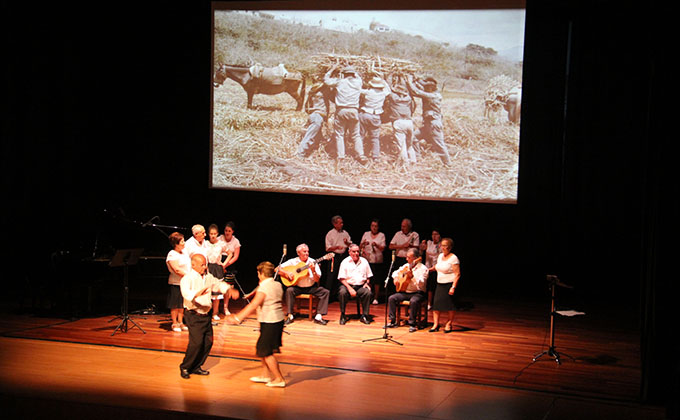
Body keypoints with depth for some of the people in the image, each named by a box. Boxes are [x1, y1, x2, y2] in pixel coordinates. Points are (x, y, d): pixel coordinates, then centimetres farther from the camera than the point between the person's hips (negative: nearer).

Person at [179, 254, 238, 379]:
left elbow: (218, 284, 26)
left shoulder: (208, 277, 10)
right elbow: (186, 293, -31)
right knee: (196, 342, -15)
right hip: (193, 315, -8)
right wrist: (197, 294, -52)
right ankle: (185, 368, 2)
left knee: (208, 342, 7)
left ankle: (196, 367, 21)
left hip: (206, 314, 8)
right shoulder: (188, 278, -13)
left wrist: (229, 289, 6)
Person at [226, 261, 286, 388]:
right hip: (279, 319, 9)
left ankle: (279, 379, 3)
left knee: (266, 352, -1)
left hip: (269, 323, -9)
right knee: (262, 348, 19)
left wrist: (238, 318, -25)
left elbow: (253, 305, -24)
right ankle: (266, 375, 27)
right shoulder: (278, 285, 9)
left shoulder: (264, 288, -17)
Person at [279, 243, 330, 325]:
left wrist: (313, 271, -24)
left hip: (311, 287, 1)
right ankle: (290, 316, -20)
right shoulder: (293, 262, -3)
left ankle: (318, 316, -19)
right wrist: (286, 273, -20)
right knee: (289, 290, -32)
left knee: (325, 292, -19)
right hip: (297, 287, -1)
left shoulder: (312, 262, -2)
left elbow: (317, 280, -6)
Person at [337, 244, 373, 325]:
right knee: (342, 292, -34)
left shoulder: (364, 261, 12)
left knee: (368, 293, -29)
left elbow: (368, 276, 20)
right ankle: (342, 316, -19)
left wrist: (367, 283, -2)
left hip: (361, 286, 2)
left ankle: (364, 316, -15)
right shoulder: (345, 262, 3)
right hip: (348, 285, -2)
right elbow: (342, 278, -3)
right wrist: (350, 288, -15)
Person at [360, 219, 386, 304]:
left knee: (377, 280, -3)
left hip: (377, 261, -1)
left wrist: (376, 245, -22)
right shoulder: (366, 234, 12)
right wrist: (363, 244, -11)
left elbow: (383, 248, -3)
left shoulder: (381, 235, 6)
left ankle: (375, 298, 5)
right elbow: (360, 247, 11)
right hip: (366, 260, 2)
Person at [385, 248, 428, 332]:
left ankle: (412, 324, -25)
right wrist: (396, 278, 6)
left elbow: (421, 283, -23)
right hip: (405, 292, 7)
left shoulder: (423, 268, -9)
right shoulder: (406, 266, 12)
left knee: (413, 301, -37)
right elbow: (396, 273, 27)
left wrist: (412, 276, -35)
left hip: (418, 293, -7)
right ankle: (392, 321, -7)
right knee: (391, 298, -13)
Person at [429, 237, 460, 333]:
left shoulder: (453, 258, -12)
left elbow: (457, 274, -16)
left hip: (449, 284, -7)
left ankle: (449, 324, 15)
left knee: (450, 305, 0)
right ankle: (435, 324, 4)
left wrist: (453, 287, -22)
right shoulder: (440, 256, 11)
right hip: (439, 284, 7)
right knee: (436, 304, -1)